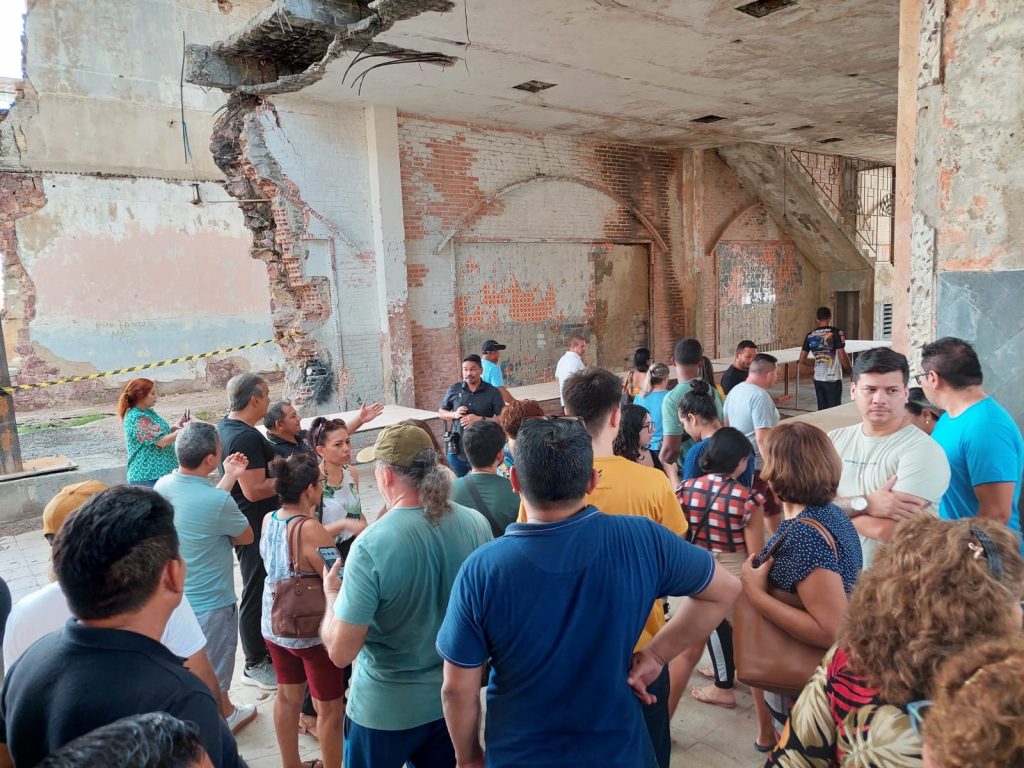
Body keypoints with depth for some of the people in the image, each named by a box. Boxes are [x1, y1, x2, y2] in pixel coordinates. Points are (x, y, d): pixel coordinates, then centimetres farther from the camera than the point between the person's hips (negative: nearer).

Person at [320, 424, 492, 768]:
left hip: (385, 709, -3)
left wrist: (332, 595, -3)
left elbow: (341, 651, -20)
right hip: (454, 699, 4)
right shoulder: (477, 524, -12)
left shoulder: (371, 545, -27)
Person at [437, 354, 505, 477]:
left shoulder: (493, 392, -3)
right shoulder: (454, 390, 4)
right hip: (457, 450, 2)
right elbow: (440, 413, 12)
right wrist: (454, 414, -9)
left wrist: (480, 419, -19)